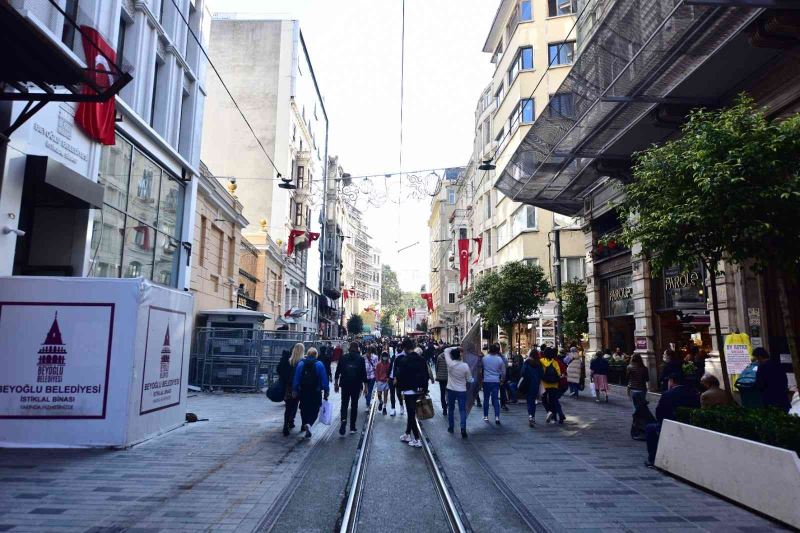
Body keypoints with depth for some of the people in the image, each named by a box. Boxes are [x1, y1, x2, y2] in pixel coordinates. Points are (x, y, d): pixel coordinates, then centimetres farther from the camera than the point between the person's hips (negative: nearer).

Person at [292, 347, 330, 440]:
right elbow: (324, 379, -6)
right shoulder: (319, 364, -5)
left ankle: (304, 425, 27)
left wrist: (294, 390, 6)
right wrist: (326, 391, -1)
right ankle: (309, 424, -20)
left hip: (303, 392, 2)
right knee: (314, 410, 3)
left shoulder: (300, 364, 0)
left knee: (304, 409, 18)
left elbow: (296, 378, 0)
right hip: (316, 393, -2)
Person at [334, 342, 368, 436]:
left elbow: (338, 372, 4)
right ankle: (352, 427, 13)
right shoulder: (361, 359, -3)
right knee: (354, 405, 9)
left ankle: (343, 420, -18)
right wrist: (365, 386, 5)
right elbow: (364, 373, -3)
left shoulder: (343, 358, 1)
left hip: (345, 385, 0)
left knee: (344, 404, 8)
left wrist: (336, 383, 13)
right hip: (356, 386, 0)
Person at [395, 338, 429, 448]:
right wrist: (425, 389, 14)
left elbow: (400, 376, -13)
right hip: (419, 390, 6)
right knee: (411, 413, 19)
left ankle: (417, 440, 0)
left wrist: (401, 389, 0)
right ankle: (407, 435, 28)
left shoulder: (404, 360, -14)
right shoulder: (422, 359, 4)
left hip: (409, 391, -6)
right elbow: (426, 375, 8)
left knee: (411, 414, 0)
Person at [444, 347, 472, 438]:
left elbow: (446, 350, -2)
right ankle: (463, 429, -9)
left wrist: (455, 348, -1)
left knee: (451, 409, 17)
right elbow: (469, 379, -2)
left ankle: (451, 427, 26)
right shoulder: (465, 365, -13)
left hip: (451, 390, 0)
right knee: (462, 410, 2)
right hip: (462, 390, 0)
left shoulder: (450, 364, -15)